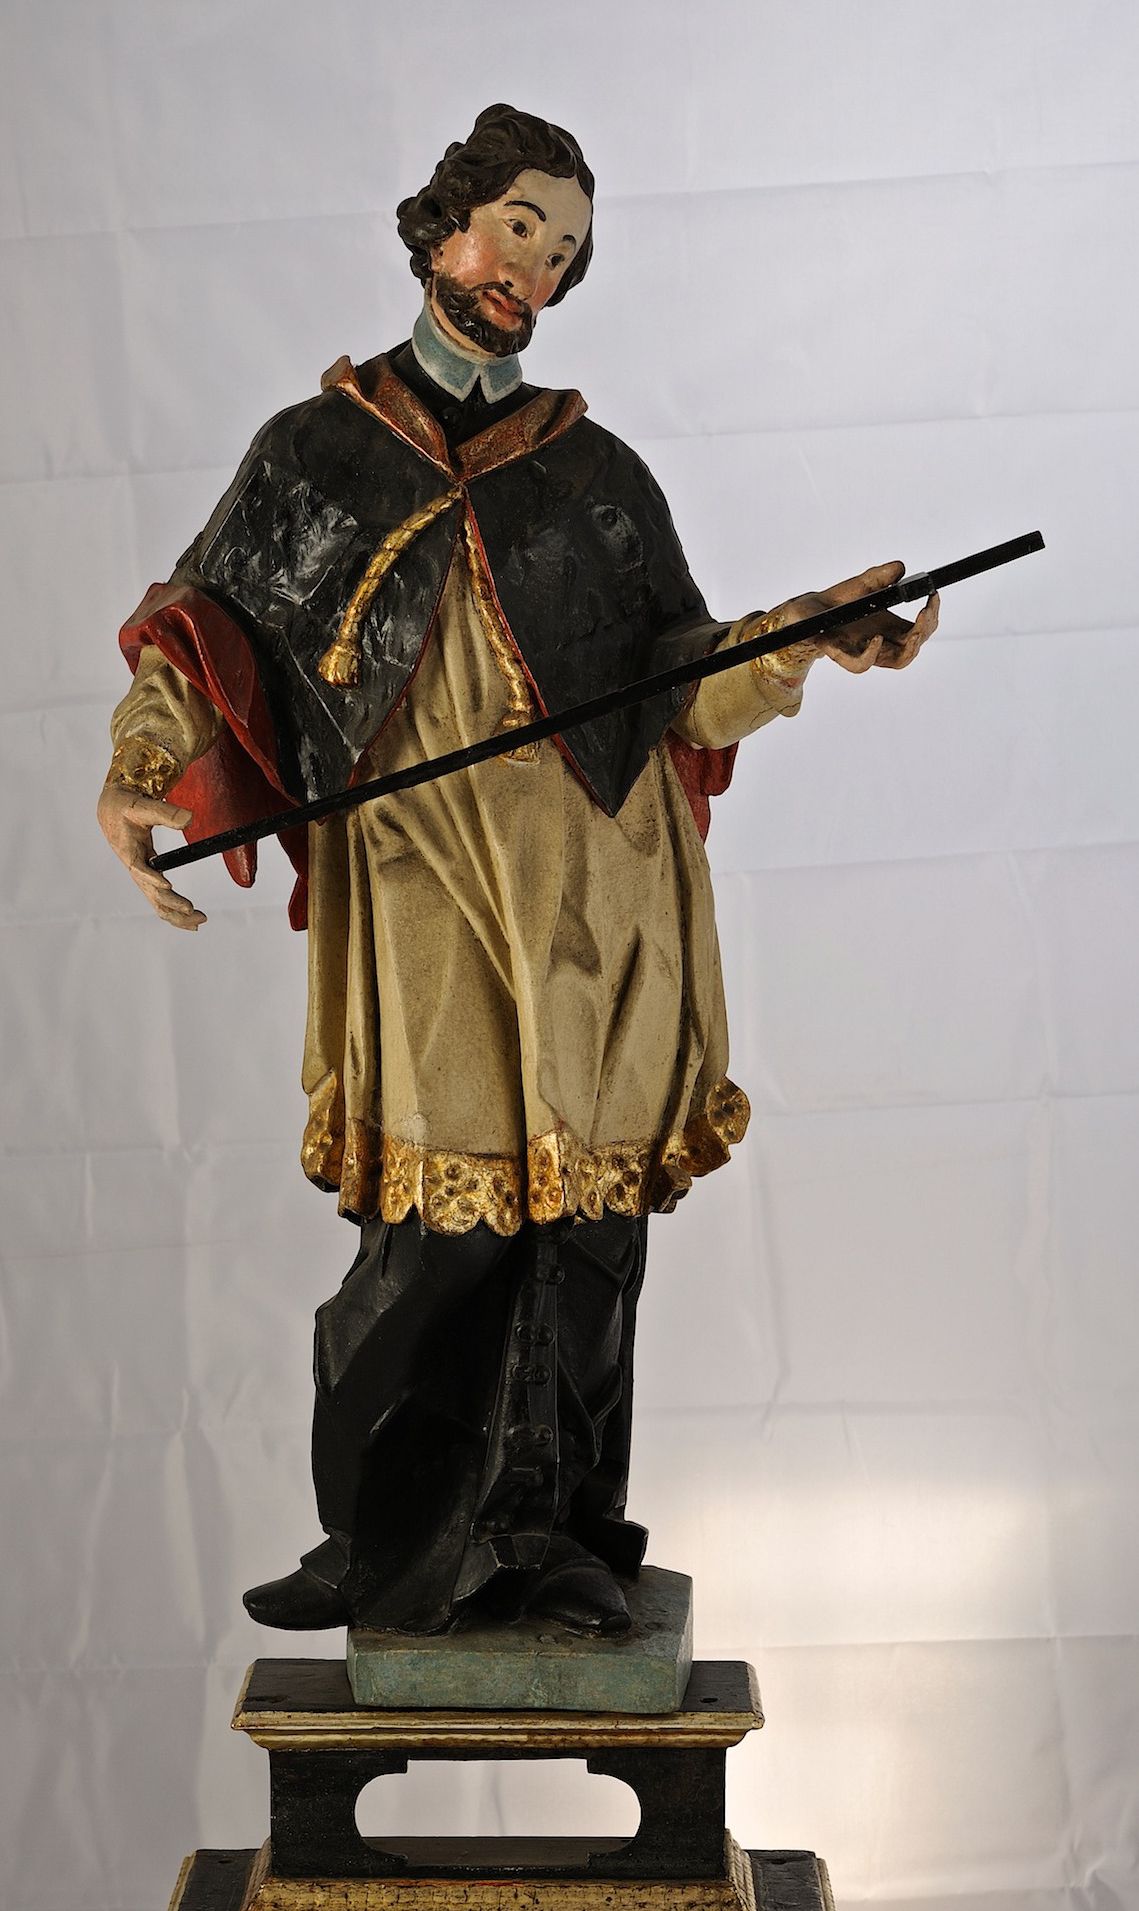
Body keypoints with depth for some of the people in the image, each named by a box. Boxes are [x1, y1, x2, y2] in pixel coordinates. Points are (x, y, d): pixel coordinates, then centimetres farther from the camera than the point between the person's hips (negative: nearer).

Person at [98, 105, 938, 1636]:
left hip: (595, 889, 2)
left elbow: (685, 689, 11)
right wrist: (142, 764, -10)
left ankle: (554, 1539, 9)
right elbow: (202, 629, 8)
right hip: (421, 881, -1)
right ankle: (397, 1548, 5)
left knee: (582, 1201, -1)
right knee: (439, 1211, -8)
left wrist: (808, 638, -6)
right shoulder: (315, 450, 15)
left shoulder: (598, 471, 17)